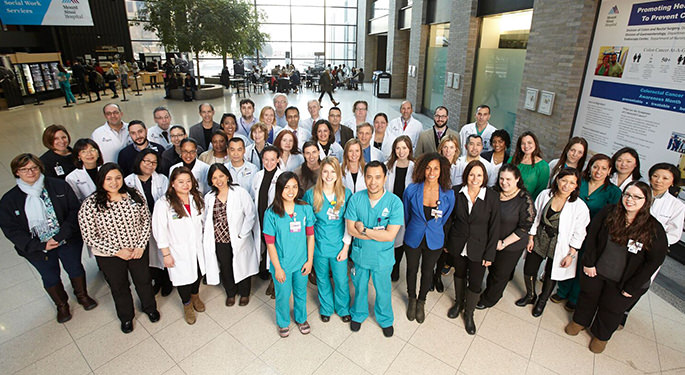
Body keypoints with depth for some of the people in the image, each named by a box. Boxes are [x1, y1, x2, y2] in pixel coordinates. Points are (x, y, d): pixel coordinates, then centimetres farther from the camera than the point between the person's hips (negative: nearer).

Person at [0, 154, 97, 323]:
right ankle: (61, 305, 44)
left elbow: (74, 211, -11)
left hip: (68, 241, 0)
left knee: (75, 268, 19)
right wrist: (41, 245, -19)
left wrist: (61, 235, -22)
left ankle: (82, 295, 46)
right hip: (38, 248, 1)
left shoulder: (59, 186, -10)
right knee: (50, 277, 19)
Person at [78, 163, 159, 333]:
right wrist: (117, 251, -17)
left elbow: (146, 220, -3)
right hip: (109, 256, -1)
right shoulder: (90, 205, -19)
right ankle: (126, 317, 49)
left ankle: (150, 308, 51)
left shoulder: (134, 196, -12)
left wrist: (141, 246, -11)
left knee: (144, 281, 22)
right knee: (119, 287, 21)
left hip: (138, 250, 2)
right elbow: (89, 237, -15)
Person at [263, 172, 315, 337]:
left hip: (301, 262, 2)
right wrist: (277, 268, -10)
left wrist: (310, 260, -2)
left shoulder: (306, 209, -10)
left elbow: (310, 236, -3)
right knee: (283, 295, 18)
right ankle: (283, 322, 47)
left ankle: (301, 318, 51)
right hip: (282, 264, -2)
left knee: (301, 293, 22)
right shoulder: (271, 213, -16)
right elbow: (270, 243, -12)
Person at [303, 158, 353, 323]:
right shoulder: (311, 194, -8)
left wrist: (346, 246, -5)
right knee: (322, 279, 18)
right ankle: (326, 308, 44)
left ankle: (343, 309, 39)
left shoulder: (346, 194, -8)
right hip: (319, 245, 1)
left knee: (341, 281, 11)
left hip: (339, 245, 0)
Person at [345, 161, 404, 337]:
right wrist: (377, 234, -21)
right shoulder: (356, 199, -13)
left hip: (382, 257, -1)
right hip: (360, 254, 2)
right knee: (360, 287, 23)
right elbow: (351, 229, -15)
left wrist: (363, 230, -21)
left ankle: (385, 319, 47)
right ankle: (358, 315, 50)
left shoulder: (394, 202, -19)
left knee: (383, 290, 19)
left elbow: (390, 235, -23)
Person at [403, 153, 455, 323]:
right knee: (412, 270, 18)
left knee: (427, 272, 18)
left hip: (435, 241, 0)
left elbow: (445, 218, 3)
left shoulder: (448, 193, -15)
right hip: (413, 239, 0)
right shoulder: (412, 190, -16)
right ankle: (412, 299, 45)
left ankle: (421, 302, 44)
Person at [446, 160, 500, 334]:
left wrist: (490, 254, -8)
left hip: (478, 248, -2)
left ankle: (469, 314, 32)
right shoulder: (456, 192, -12)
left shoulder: (492, 197, -15)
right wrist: (445, 241, 3)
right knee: (459, 274, 23)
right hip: (457, 245, 2)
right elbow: (449, 218, 0)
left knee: (475, 284, 5)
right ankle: (459, 303, 49)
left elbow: (494, 228, -9)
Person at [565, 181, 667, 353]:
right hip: (595, 271, 1)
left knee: (611, 310, 19)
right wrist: (588, 263, -6)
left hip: (621, 282, -1)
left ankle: (601, 336, 46)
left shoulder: (654, 229, -18)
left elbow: (654, 261, -12)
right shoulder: (608, 213, -14)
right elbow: (591, 236, -5)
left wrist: (631, 288, -10)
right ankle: (580, 321, 50)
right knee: (588, 297, 22)